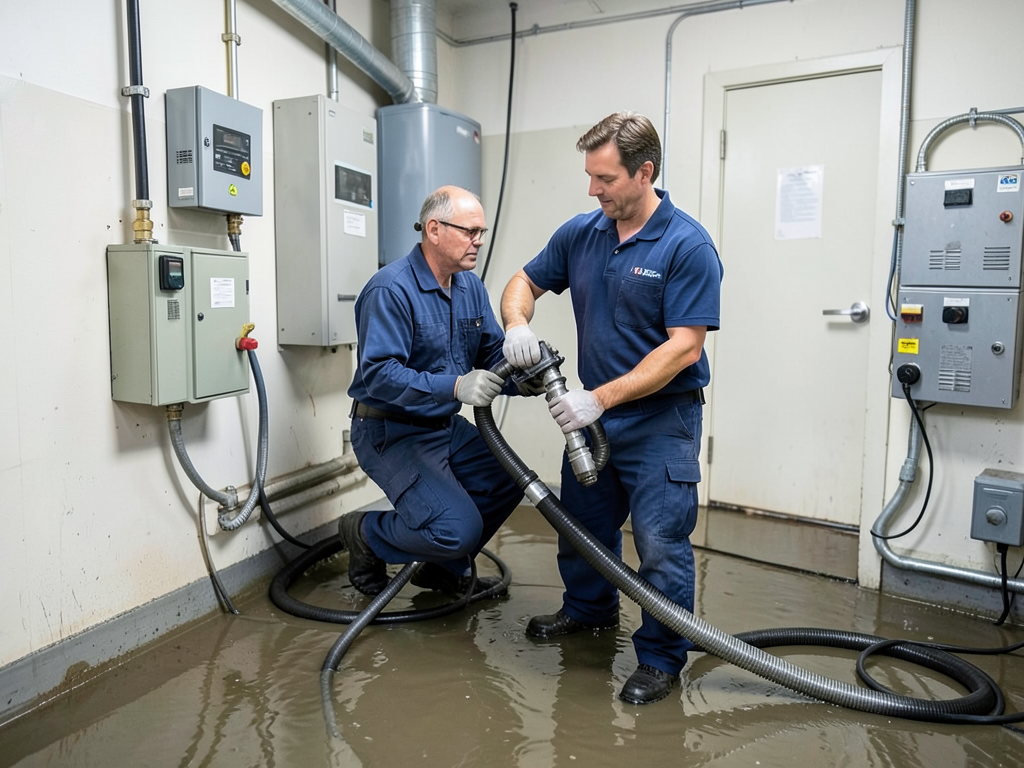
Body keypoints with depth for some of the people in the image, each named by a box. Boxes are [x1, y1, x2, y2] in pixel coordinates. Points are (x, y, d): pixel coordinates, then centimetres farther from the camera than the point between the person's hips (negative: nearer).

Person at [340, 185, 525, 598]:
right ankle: (365, 534, 10)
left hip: (446, 426, 9)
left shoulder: (470, 286, 5)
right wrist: (455, 386, -39)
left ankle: (445, 569, 25)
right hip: (391, 433, -9)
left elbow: (493, 354, 5)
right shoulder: (391, 289, -21)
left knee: (508, 480, 6)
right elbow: (377, 374, -29)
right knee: (459, 530, -19)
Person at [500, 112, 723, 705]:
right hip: (595, 411, 7)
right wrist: (517, 324, -11)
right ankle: (590, 608, 46)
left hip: (661, 418, -6)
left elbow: (684, 347, -22)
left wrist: (601, 397, -24)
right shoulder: (581, 233, 2)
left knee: (661, 542, -2)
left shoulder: (688, 245, -17)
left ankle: (662, 658, 19)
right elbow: (524, 283, 13)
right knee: (583, 524, 20)